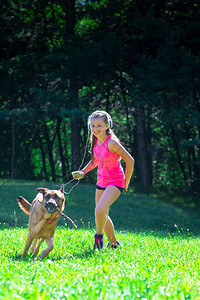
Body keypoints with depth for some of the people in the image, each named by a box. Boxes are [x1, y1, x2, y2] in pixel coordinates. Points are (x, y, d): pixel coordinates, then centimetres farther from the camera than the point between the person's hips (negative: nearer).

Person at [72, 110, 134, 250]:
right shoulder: (95, 142, 2)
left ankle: (98, 236, 0)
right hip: (101, 182, 8)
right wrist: (83, 172, 3)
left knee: (100, 210, -25)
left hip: (115, 182, -8)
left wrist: (127, 182, -10)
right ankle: (113, 243, 31)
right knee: (103, 215, 13)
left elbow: (130, 160, -16)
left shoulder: (111, 143, -21)